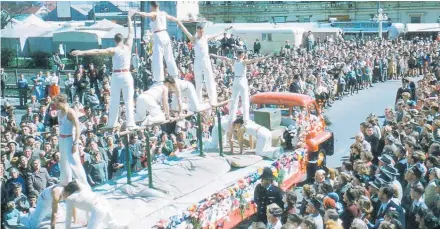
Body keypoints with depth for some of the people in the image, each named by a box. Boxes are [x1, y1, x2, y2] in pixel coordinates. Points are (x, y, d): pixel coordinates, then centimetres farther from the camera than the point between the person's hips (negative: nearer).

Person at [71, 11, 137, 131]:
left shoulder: (113, 50, -6)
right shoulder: (128, 46, -1)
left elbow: (97, 51, -17)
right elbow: (131, 32, 11)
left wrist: (82, 52, -24)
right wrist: (129, 18, 21)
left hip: (116, 76, 0)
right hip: (126, 75, 1)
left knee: (114, 101, 9)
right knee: (128, 100, 0)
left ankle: (112, 123, 12)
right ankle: (130, 123, -7)